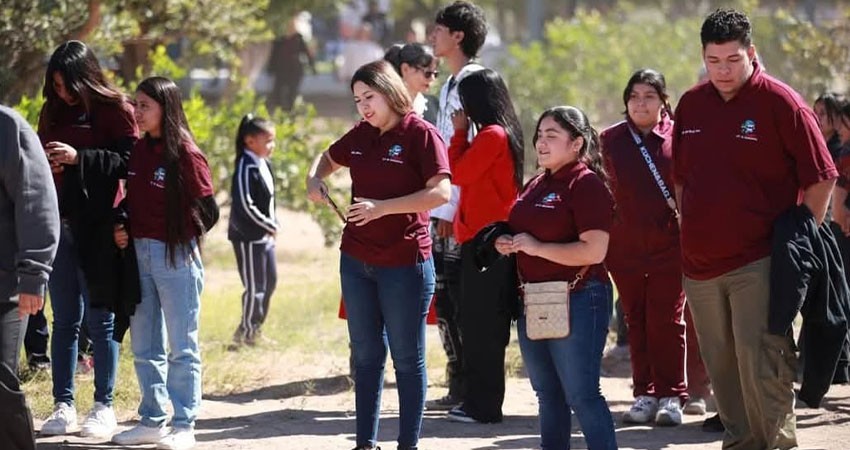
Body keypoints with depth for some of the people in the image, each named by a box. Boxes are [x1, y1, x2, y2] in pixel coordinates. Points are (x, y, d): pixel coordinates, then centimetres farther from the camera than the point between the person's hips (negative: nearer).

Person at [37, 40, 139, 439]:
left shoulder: (115, 110, -5)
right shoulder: (53, 111, 12)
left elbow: (129, 163, -14)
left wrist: (79, 158, -21)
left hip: (97, 227, -5)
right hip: (59, 224, 5)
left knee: (100, 319, 0)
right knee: (65, 320, 7)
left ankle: (104, 407, 6)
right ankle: (63, 407, 9)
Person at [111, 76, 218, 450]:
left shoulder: (185, 153, -12)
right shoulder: (139, 150, 8)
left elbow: (209, 211, -9)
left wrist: (182, 241, -2)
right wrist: (122, 229, 0)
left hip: (175, 256, -7)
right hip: (139, 252, 7)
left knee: (181, 346, 0)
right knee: (145, 346, 12)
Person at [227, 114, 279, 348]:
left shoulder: (264, 165, 11)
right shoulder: (246, 168, -19)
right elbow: (245, 205, -23)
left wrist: (274, 225, 7)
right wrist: (269, 226, -16)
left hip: (265, 235, 10)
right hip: (248, 237, -10)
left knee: (270, 282, 16)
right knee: (254, 287, -3)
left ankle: (255, 328, 27)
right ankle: (247, 333, 8)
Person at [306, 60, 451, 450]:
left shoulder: (420, 135, -10)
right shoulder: (360, 136, 8)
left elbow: (440, 192, -19)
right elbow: (329, 158, 27)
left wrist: (382, 207, -25)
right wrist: (314, 179, 4)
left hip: (405, 263, -6)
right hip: (356, 261, 6)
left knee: (407, 358, 3)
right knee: (366, 355, 11)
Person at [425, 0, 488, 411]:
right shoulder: (450, 85, 19)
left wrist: (452, 210, -19)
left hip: (461, 213, -9)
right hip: (443, 213, 9)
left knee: (461, 300, -6)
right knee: (445, 300, 10)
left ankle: (470, 391, -3)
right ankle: (458, 388, 15)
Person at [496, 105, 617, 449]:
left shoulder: (587, 185, -12)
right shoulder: (538, 184, 14)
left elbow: (594, 251, -22)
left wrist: (536, 246, -18)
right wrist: (507, 243, 6)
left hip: (577, 301, -9)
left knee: (581, 395, -9)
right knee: (547, 395, 14)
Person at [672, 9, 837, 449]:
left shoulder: (781, 103, -8)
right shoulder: (691, 104, 9)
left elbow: (820, 179, -5)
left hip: (757, 260, -6)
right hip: (700, 261, 6)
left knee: (758, 359, -13)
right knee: (721, 364, 10)